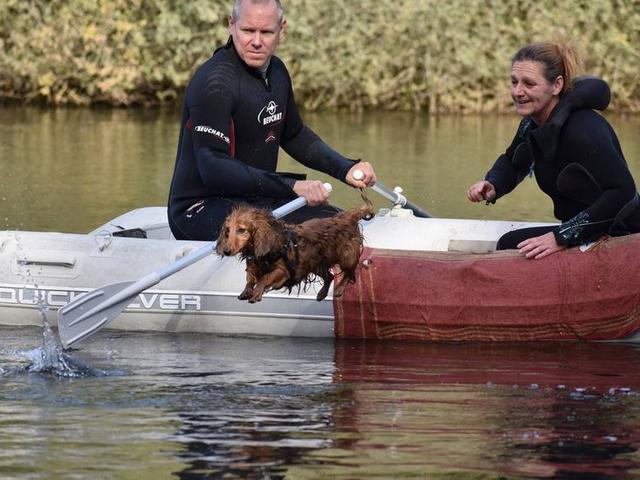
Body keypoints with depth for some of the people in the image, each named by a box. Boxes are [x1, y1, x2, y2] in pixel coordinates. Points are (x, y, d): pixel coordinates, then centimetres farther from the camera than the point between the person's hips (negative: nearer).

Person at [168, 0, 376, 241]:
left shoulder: (276, 72, 9)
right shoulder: (215, 83, -20)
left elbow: (294, 135, 27)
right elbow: (213, 169, -29)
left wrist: (346, 169, 11)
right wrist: (292, 186, -35)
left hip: (255, 198, 9)